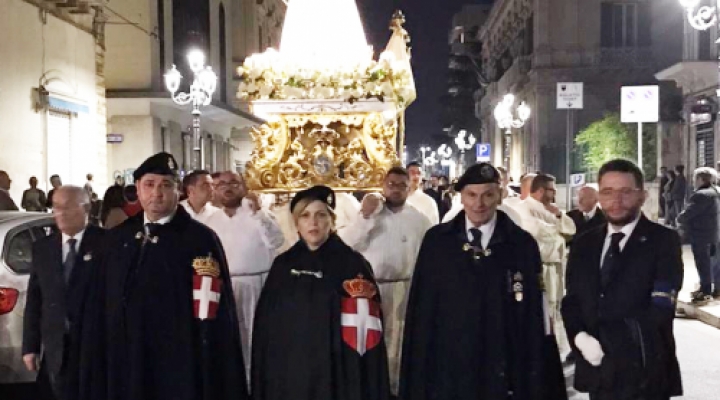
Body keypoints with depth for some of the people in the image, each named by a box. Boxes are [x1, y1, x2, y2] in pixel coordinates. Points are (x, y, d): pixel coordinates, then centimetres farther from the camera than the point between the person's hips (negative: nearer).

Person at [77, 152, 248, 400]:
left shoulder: (200, 239, -8)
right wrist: (97, 361, 6)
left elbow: (213, 316, -13)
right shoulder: (117, 238, 9)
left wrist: (211, 379, -16)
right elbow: (100, 306, 11)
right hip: (123, 367, 5)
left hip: (178, 370, -5)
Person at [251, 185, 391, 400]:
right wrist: (265, 378, 4)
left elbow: (368, 327, -4)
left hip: (334, 375, -3)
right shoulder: (283, 265, 6)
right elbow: (266, 323, 7)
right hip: (288, 374, 3)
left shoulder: (352, 264, -3)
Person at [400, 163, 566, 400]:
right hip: (446, 370, 1)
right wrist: (417, 378, -1)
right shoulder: (436, 241, 1)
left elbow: (535, 317, -1)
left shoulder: (523, 244, -2)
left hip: (503, 373, -1)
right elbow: (421, 310, 1)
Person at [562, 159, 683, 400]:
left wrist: (604, 338, -15)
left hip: (645, 372, -4)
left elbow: (660, 309, -14)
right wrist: (579, 337, -10)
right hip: (597, 370, 4)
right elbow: (571, 301, 10)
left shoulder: (664, 241, -5)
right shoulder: (583, 245, 10)